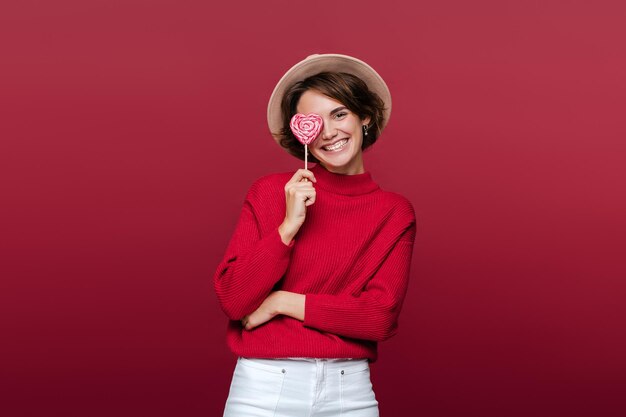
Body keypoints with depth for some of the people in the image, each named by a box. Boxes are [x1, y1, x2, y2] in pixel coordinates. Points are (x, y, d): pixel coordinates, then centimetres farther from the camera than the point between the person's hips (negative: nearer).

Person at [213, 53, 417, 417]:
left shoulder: (395, 213, 1)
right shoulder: (269, 192, -1)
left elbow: (381, 317, -8)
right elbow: (233, 301, -7)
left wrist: (282, 302, -10)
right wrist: (289, 226, -15)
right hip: (264, 387, -1)